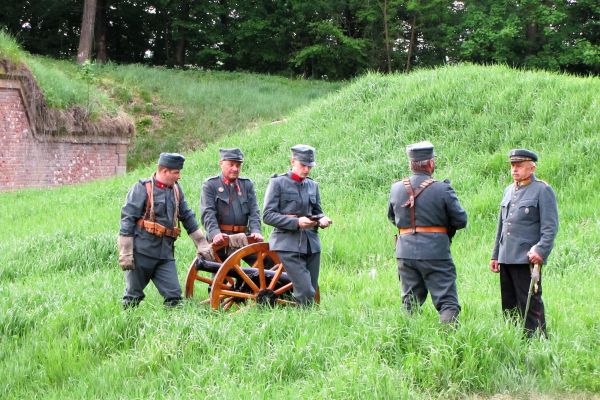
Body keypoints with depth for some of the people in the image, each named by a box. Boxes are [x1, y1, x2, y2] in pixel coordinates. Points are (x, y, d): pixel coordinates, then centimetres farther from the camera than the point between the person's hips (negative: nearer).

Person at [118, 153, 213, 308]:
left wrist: (202, 245, 17)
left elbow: (188, 217, 20)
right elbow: (127, 220, -9)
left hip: (166, 253, 5)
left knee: (174, 295, -2)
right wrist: (125, 254, -13)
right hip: (141, 251, -5)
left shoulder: (176, 190, 13)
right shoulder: (142, 188, -6)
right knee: (133, 296, 1)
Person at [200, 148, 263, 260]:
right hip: (220, 241, -3)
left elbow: (254, 211, 7)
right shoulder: (210, 185, 4)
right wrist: (215, 233, -26)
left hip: (244, 238, 3)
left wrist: (256, 231, -13)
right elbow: (208, 213, -9)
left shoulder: (247, 185, 16)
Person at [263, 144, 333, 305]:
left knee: (312, 289, 6)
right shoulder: (278, 183, -2)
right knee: (306, 292, -15)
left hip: (311, 243, 6)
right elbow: (267, 215, -8)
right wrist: (296, 222, -19)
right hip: (288, 243, -6)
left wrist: (322, 220, -3)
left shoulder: (312, 185, 14)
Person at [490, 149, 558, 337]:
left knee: (530, 306, -6)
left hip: (527, 259, -7)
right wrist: (495, 255, 20)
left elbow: (550, 226, -10)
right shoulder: (509, 190, 18)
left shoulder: (543, 190, -4)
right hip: (506, 258, 7)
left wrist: (540, 251, -20)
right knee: (509, 305, 11)